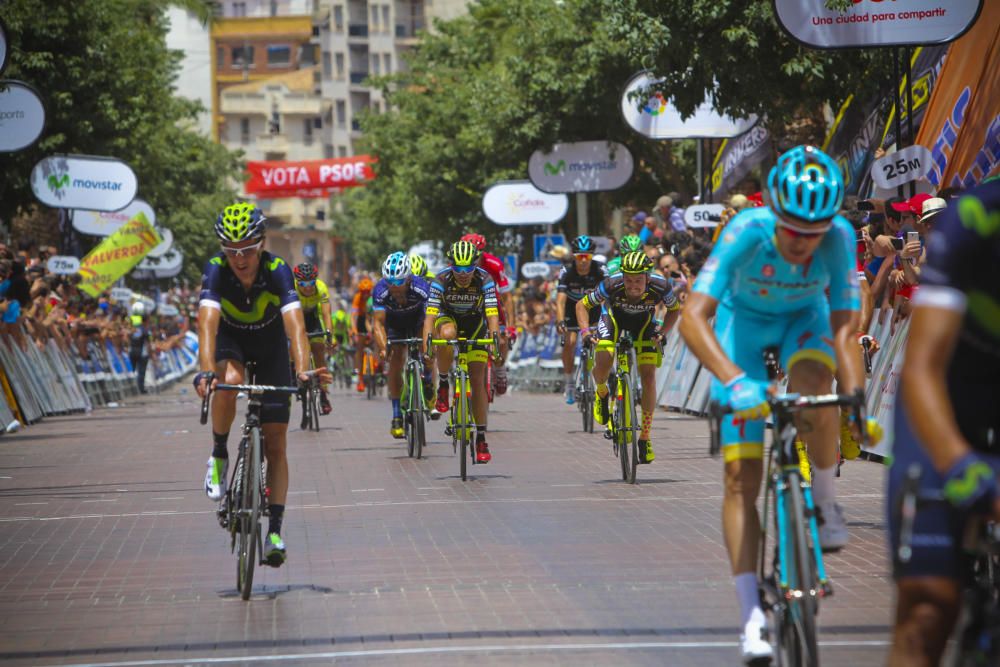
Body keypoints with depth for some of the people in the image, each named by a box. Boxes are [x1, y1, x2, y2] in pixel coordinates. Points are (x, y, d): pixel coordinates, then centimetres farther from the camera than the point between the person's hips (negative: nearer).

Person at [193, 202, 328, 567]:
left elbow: (295, 325, -41)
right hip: (231, 341, 0)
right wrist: (207, 371, -57)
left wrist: (302, 371, -57)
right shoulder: (216, 270, -29)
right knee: (229, 382, -37)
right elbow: (207, 323, -41)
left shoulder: (277, 271, -31)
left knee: (276, 442, -6)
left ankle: (275, 530, -2)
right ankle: (219, 455, -12)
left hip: (271, 348, 0)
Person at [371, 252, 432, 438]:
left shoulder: (421, 287, -38)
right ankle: (397, 416, -5)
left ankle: (427, 383, 5)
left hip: (417, 319, 0)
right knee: (395, 363, -12)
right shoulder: (380, 290, -35)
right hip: (394, 323, 0)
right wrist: (383, 348, -53)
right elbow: (378, 322, -37)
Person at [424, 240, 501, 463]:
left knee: (477, 381, -7)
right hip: (448, 319, 0)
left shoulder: (485, 280, -28)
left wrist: (495, 341, -51)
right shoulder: (441, 281, -28)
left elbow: (492, 316, -34)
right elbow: (430, 316, -34)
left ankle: (481, 439, 1)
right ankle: (443, 385, -17)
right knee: (447, 334, -39)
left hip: (475, 324, 0)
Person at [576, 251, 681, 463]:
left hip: (644, 320, 1)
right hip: (614, 316, -1)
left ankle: (645, 438, 0)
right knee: (602, 361, -26)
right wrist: (585, 330, -35)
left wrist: (661, 332, -24)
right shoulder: (611, 285, -36)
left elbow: (675, 310, -10)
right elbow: (582, 305, -19)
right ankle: (602, 394, 11)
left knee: (648, 376, -12)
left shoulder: (660, 287, -33)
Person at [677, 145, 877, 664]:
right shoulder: (747, 232, -36)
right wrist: (734, 380, -56)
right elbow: (693, 318, -42)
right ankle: (751, 617, -6)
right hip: (743, 321, -1)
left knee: (813, 385, -37)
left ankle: (824, 500, -11)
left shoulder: (839, 238, -30)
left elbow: (844, 328, -27)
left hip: (804, 319, 1)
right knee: (741, 477, -10)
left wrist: (856, 398, -42)